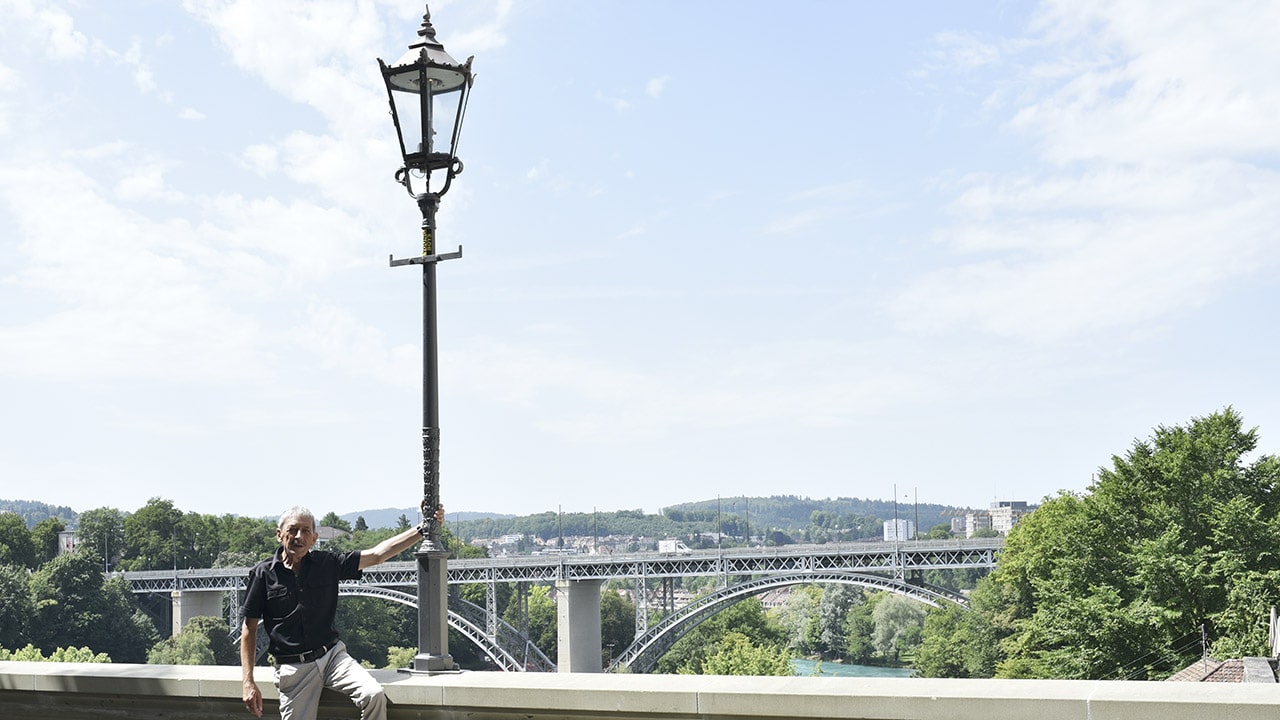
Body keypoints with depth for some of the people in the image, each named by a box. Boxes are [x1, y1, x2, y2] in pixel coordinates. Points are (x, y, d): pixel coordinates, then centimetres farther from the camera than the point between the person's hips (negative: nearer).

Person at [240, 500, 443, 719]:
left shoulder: (326, 563, 3)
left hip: (332, 655, 2)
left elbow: (378, 554, 1)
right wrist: (248, 683, -4)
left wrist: (423, 529, -7)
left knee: (374, 695, -22)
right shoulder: (263, 574, -2)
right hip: (293, 667, -1)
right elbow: (249, 629, 2)